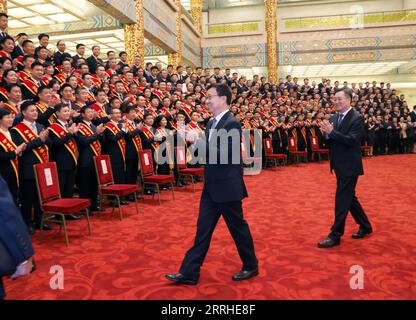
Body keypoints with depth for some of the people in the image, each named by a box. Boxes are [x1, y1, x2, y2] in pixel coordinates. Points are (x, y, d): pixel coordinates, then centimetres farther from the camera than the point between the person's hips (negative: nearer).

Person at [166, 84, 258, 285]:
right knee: (203, 229, 10)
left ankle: (251, 266, 29)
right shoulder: (212, 123, 11)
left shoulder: (232, 123, -15)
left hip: (227, 186, -8)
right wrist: (195, 142, -2)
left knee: (237, 227, 8)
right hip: (212, 187, 8)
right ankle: (189, 272, 18)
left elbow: (224, 154, -24)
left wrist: (198, 142, -22)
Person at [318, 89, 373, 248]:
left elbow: (351, 140, -23)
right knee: (349, 197, 18)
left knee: (342, 199, -4)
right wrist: (327, 133, -12)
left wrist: (332, 131, -27)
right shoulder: (335, 117, 9)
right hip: (339, 165, 8)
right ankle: (365, 226, 36)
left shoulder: (357, 118, -13)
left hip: (349, 166, -8)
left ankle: (335, 235, 5)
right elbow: (332, 140, 9)